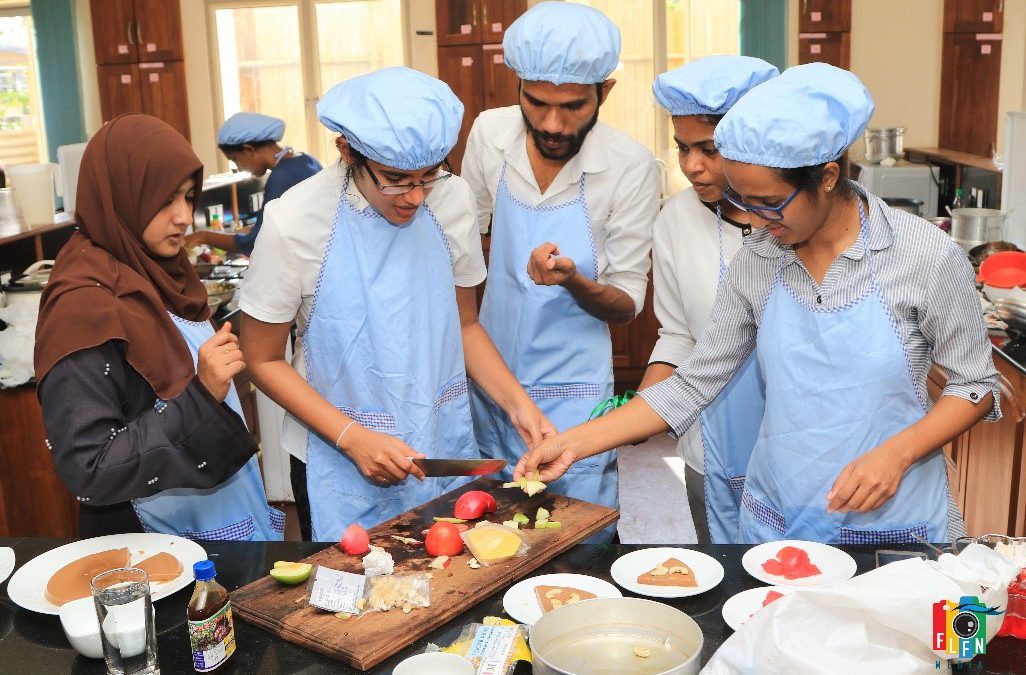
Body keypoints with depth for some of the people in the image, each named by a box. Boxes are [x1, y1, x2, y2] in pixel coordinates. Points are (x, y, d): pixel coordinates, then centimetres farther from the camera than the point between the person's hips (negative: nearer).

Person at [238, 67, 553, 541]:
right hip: (349, 467, -3)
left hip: (449, 448, 3)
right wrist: (353, 438, -17)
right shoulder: (295, 222, -16)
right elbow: (263, 360, -7)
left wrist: (516, 403, -8)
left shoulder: (453, 201, -6)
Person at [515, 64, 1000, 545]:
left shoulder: (926, 256, -13)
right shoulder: (755, 263, -4)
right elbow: (692, 384, -1)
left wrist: (896, 453, -21)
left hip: (893, 526, -3)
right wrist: (574, 444, -8)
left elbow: (975, 385, -4)